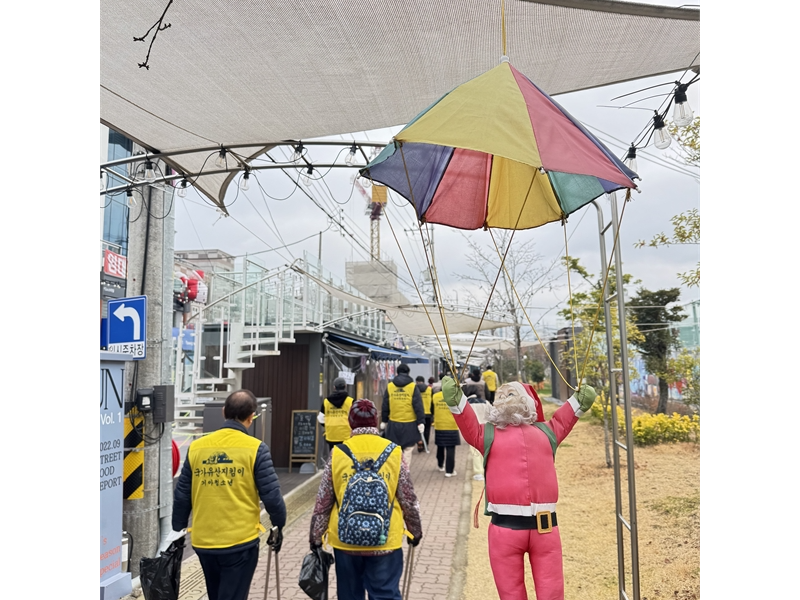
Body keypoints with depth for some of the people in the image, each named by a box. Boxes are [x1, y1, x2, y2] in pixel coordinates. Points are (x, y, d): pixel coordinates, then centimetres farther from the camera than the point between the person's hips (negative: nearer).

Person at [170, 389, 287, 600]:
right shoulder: (255, 448, -11)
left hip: (204, 542, 5)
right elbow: (271, 494, -10)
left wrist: (178, 529, 19)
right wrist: (279, 525, 7)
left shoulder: (196, 447, 0)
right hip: (241, 541, -4)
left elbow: (182, 495, 5)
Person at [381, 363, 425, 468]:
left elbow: (385, 406, 8)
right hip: (409, 424, -2)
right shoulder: (413, 387, -4)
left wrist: (383, 421, 16)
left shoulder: (389, 386, 3)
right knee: (408, 449, 6)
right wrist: (421, 422, -4)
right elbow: (418, 406, -7)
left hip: (393, 424, 2)